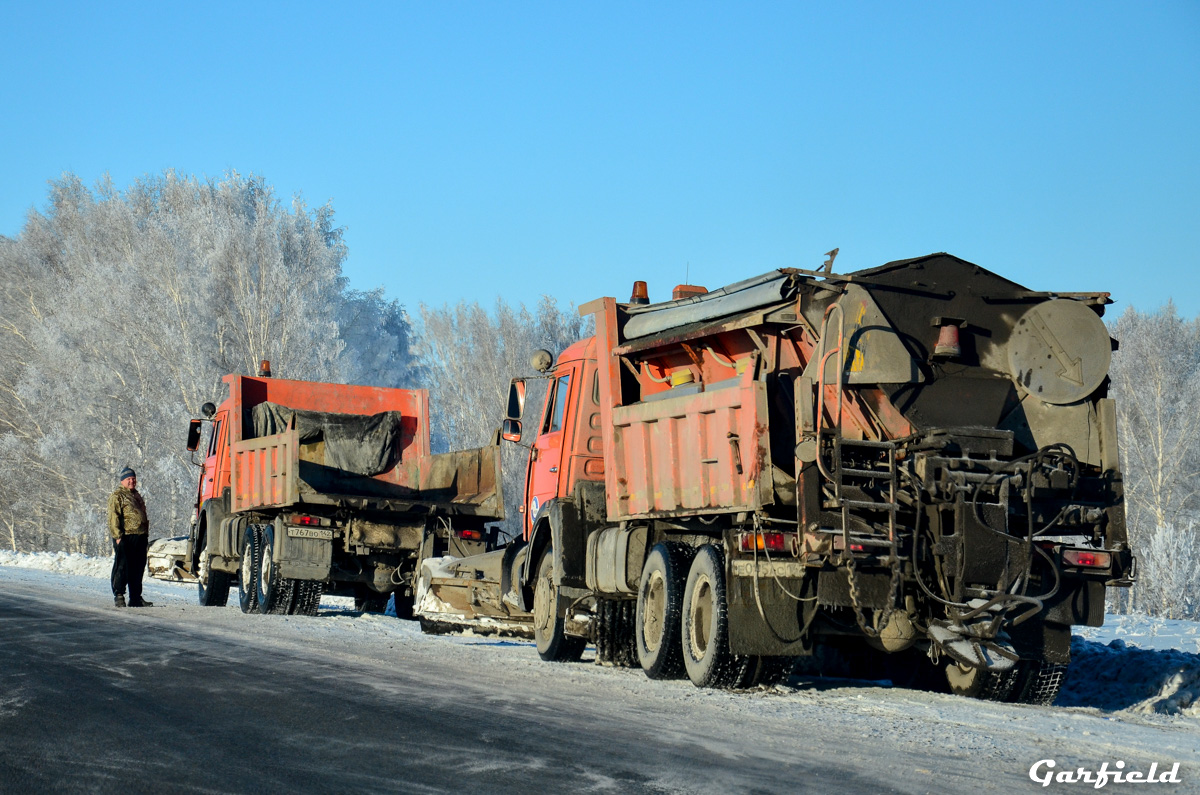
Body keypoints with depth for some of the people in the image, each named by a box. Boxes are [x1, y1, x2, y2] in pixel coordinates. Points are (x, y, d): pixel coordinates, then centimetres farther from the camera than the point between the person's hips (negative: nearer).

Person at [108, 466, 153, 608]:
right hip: (125, 537, -8)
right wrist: (118, 536, -18)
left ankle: (136, 597, 16)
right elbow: (113, 517, -10)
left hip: (140, 537, 8)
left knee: (138, 568, 10)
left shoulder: (136, 495, 23)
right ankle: (118, 595, 0)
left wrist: (146, 534, 21)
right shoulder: (117, 496, -3)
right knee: (122, 567, -6)